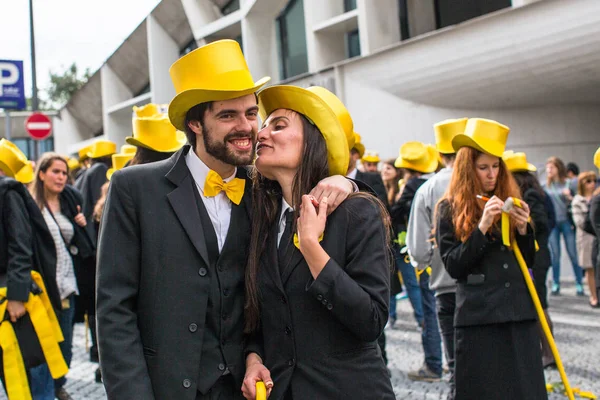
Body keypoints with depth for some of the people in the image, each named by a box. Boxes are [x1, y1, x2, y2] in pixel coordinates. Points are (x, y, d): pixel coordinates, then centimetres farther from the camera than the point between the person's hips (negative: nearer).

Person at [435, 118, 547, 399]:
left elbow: (529, 262, 14)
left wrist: (523, 229, -5)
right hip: (478, 319, -4)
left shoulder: (510, 201, 12)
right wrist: (482, 227, -18)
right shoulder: (450, 209, 0)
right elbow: (453, 267, -9)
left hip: (521, 314, 4)